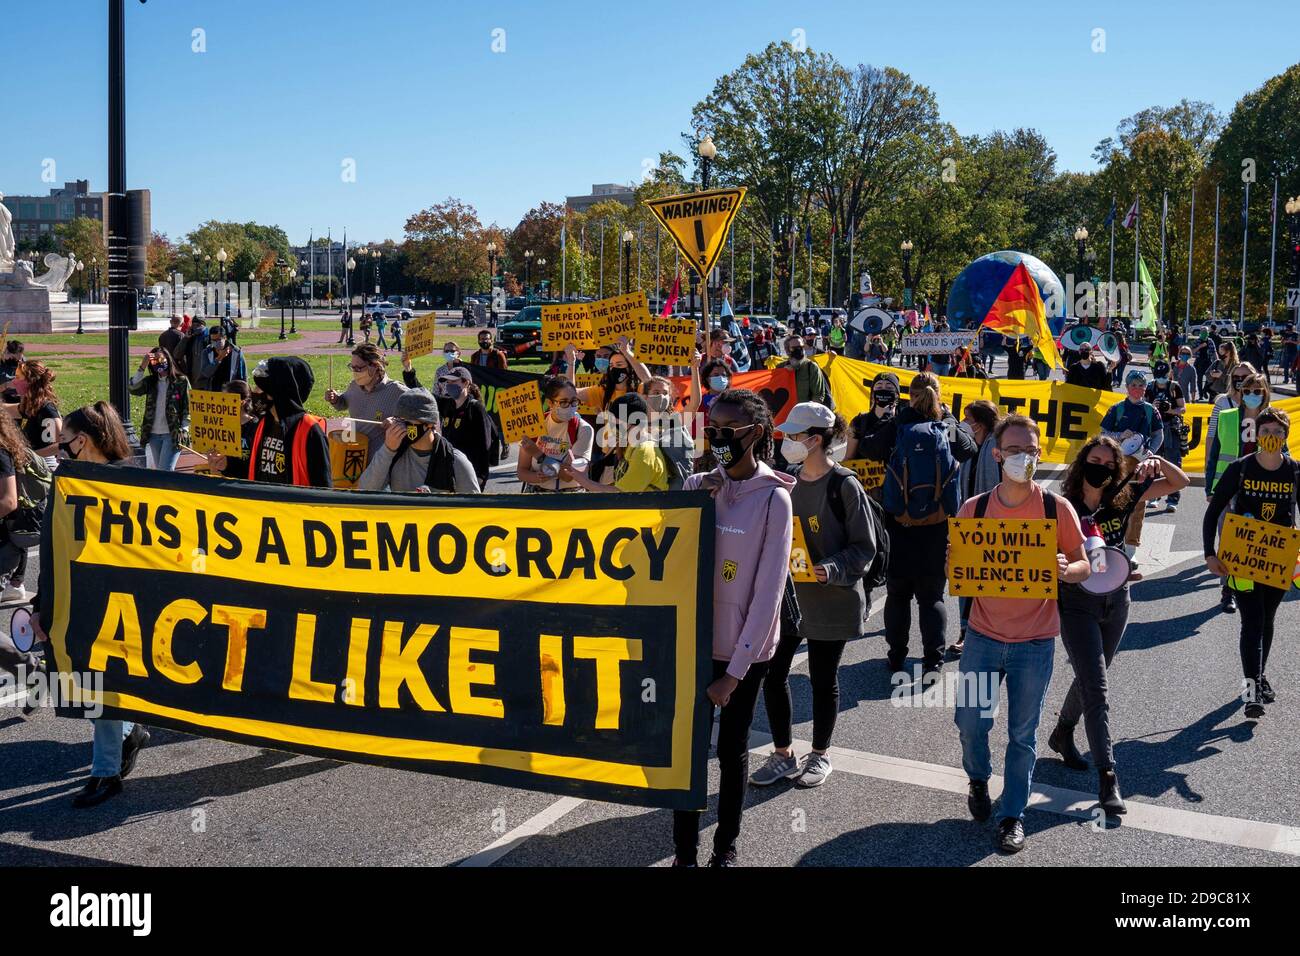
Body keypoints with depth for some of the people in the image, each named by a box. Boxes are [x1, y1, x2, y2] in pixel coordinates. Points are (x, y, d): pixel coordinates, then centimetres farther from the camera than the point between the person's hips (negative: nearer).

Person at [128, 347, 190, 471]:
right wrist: (142, 367, -12)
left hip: (173, 434, -5)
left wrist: (183, 430, -12)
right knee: (159, 470, 11)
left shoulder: (181, 381, -2)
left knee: (165, 470, -13)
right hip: (154, 434, 5)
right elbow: (132, 389, -8)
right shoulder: (150, 381, 10)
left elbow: (188, 408, -3)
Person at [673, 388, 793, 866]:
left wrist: (734, 672, -12)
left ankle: (726, 846, 29)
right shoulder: (697, 486, 2)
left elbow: (768, 593, -12)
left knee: (732, 750, 11)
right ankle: (684, 852, 20)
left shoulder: (773, 499, -11)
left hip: (745, 650, -3)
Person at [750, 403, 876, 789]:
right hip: (788, 594, 6)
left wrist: (832, 569, -25)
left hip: (830, 599, -6)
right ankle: (783, 755, 21)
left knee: (823, 678, 8)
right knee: (772, 672, 5)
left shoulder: (844, 486, -13)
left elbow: (865, 548, -11)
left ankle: (820, 756, 26)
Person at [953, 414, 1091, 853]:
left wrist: (1066, 570, -23)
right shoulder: (974, 508, -3)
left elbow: (1084, 566, 0)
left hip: (1034, 642, -1)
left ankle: (1013, 814, 24)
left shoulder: (1057, 508, -7)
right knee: (970, 721, 8)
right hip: (983, 635, 2)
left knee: (1023, 734, 7)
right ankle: (979, 780, 39)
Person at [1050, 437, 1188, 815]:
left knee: (1090, 678, 21)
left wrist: (1156, 461, -17)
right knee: (1096, 688, -9)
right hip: (1077, 604, -5)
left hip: (1116, 602, 5)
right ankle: (1107, 777, -8)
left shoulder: (1122, 498, -3)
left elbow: (1179, 482, 2)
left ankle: (1063, 734, 45)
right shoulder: (1064, 506, -13)